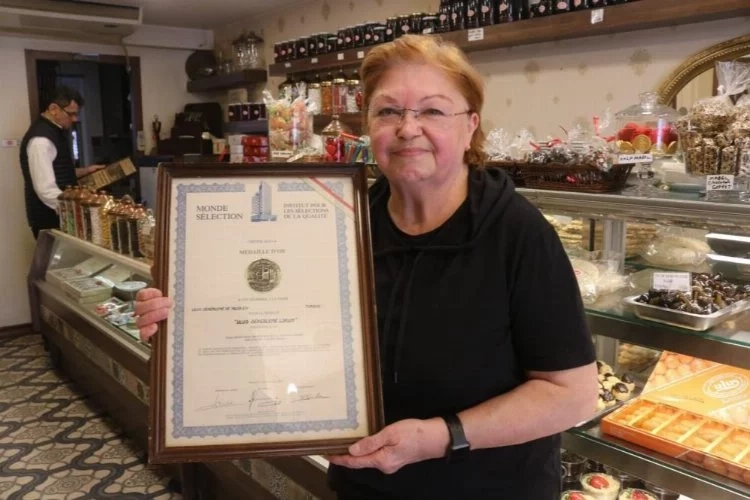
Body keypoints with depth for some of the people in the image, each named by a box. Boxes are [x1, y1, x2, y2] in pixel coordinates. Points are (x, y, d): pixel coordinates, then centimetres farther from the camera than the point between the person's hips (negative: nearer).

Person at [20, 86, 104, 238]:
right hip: (49, 220, -9)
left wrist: (84, 171, 10)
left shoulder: (56, 131, 9)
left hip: (60, 215, 9)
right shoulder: (41, 139, -21)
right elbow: (46, 190, -28)